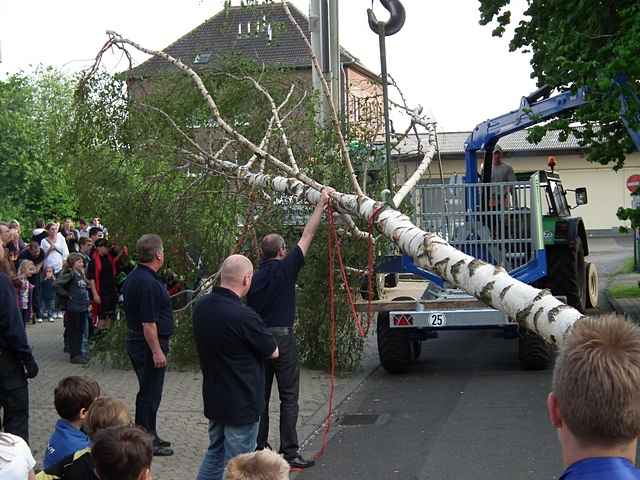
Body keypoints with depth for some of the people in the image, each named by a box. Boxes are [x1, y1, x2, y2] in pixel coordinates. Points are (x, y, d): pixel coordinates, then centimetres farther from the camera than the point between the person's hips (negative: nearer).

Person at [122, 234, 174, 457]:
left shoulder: (133, 278, 11)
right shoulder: (148, 282, -22)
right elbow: (148, 322, -25)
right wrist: (157, 351, -21)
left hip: (135, 341, 10)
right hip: (149, 345, -10)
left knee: (148, 392, 19)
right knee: (150, 394, -2)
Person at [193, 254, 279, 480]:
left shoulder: (201, 307, -2)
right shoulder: (243, 316, -26)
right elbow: (273, 352, -11)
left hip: (214, 399, 8)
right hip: (242, 404, -7)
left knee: (214, 453, 23)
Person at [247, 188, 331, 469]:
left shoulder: (255, 277, 6)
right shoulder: (285, 269, -8)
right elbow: (307, 235, -3)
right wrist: (321, 204, 3)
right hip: (281, 336, -6)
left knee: (260, 396, 12)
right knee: (288, 397, -2)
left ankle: (259, 448, 17)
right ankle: (289, 453, -3)